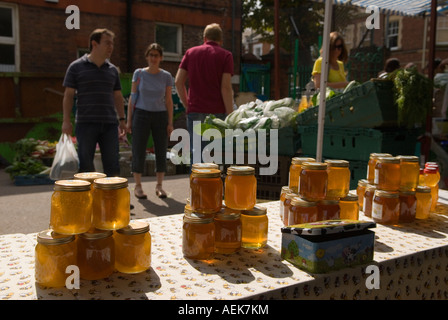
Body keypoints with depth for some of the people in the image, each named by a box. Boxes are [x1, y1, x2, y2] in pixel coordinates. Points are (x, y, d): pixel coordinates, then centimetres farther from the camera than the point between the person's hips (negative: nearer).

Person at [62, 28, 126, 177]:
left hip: (110, 124, 3)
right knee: (85, 165, 2)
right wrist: (66, 120, -6)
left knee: (112, 164, 4)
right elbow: (68, 95, 1)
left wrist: (122, 119, 10)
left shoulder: (112, 70, 13)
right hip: (86, 124, -3)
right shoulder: (76, 67, 2)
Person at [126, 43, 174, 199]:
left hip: (160, 116, 1)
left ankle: (159, 186, 12)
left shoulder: (166, 76, 4)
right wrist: (128, 120, 0)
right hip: (141, 115, -1)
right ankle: (138, 186, 9)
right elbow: (133, 97, 5)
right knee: (139, 152, -1)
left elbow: (168, 100, 6)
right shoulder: (139, 73, 2)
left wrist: (170, 122, 0)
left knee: (161, 152, 1)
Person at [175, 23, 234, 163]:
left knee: (197, 151, 6)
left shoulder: (191, 52, 12)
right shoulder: (225, 55, 3)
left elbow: (178, 82, 6)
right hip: (217, 111, -2)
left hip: (195, 110, 2)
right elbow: (226, 87, -7)